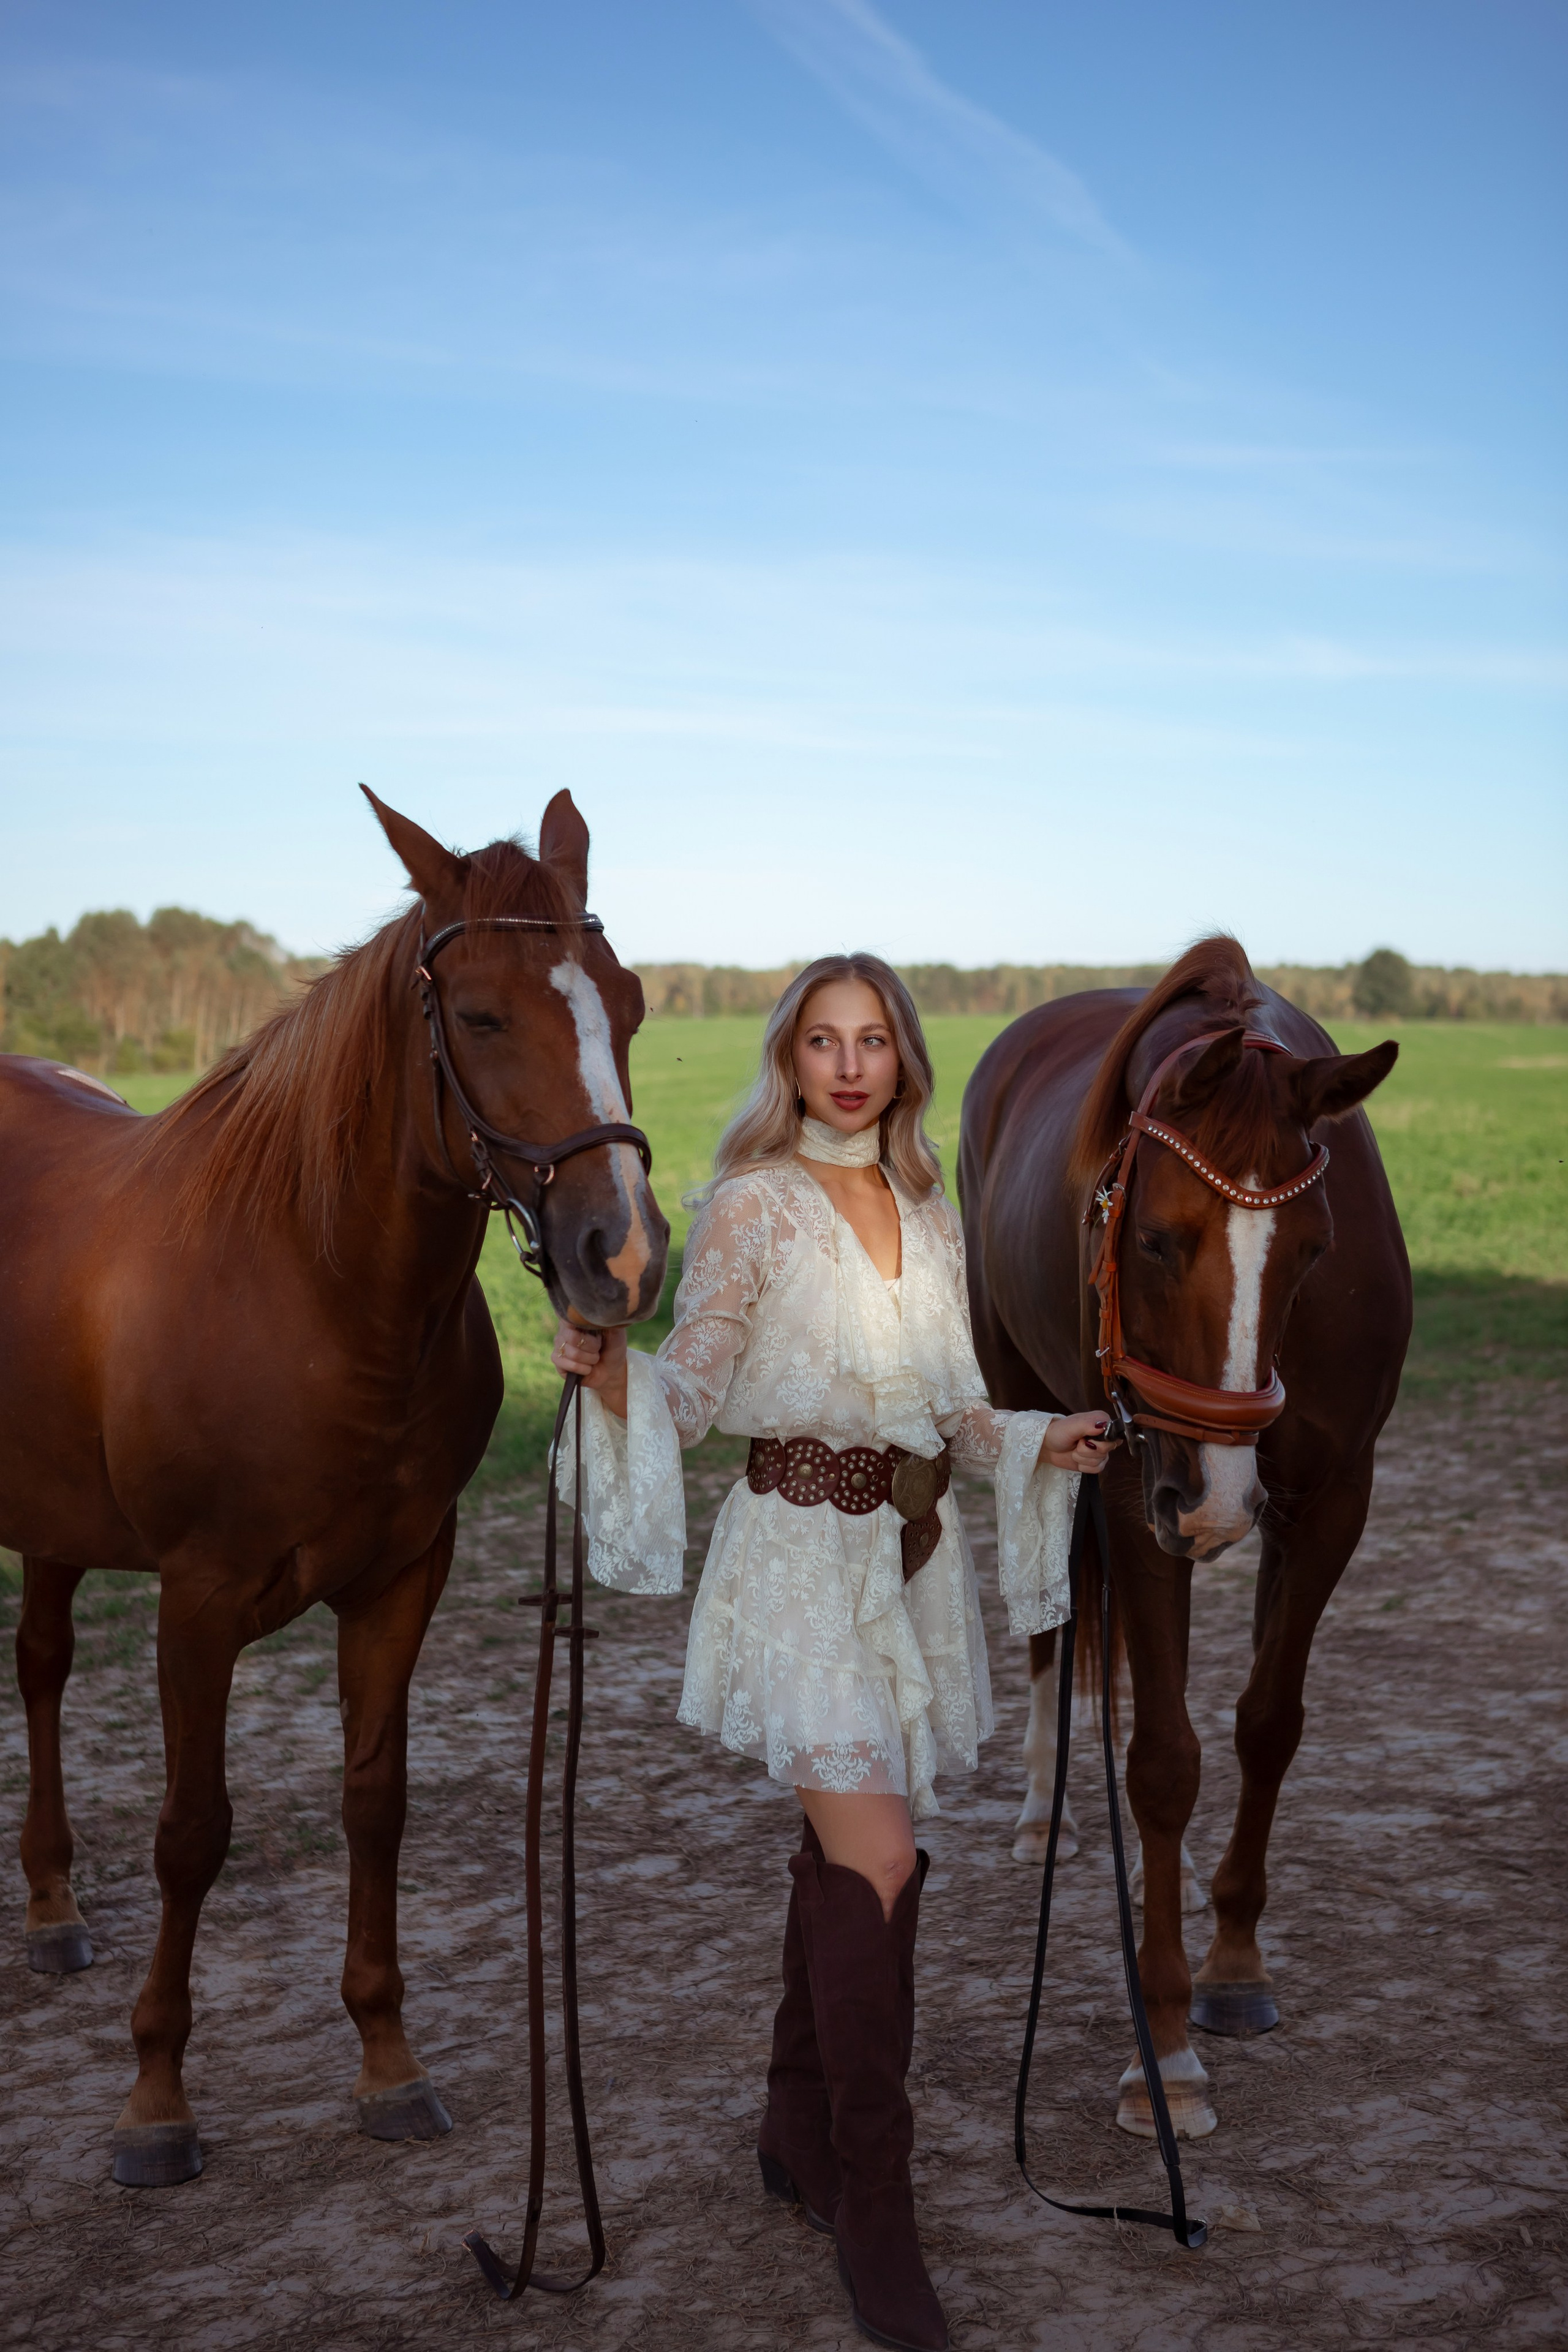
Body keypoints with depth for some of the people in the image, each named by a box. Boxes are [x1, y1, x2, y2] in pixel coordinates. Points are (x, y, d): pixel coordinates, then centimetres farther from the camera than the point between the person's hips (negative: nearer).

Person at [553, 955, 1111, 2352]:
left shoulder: (928, 1212, 11)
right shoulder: (755, 1205, -7)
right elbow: (691, 1394, -11)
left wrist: (1038, 1447, 0)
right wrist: (606, 1373, -30)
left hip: (912, 1555, 6)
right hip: (804, 1548, -6)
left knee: (843, 1853, 14)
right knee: (880, 1865, -12)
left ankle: (799, 2136, 31)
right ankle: (874, 2211, 0)